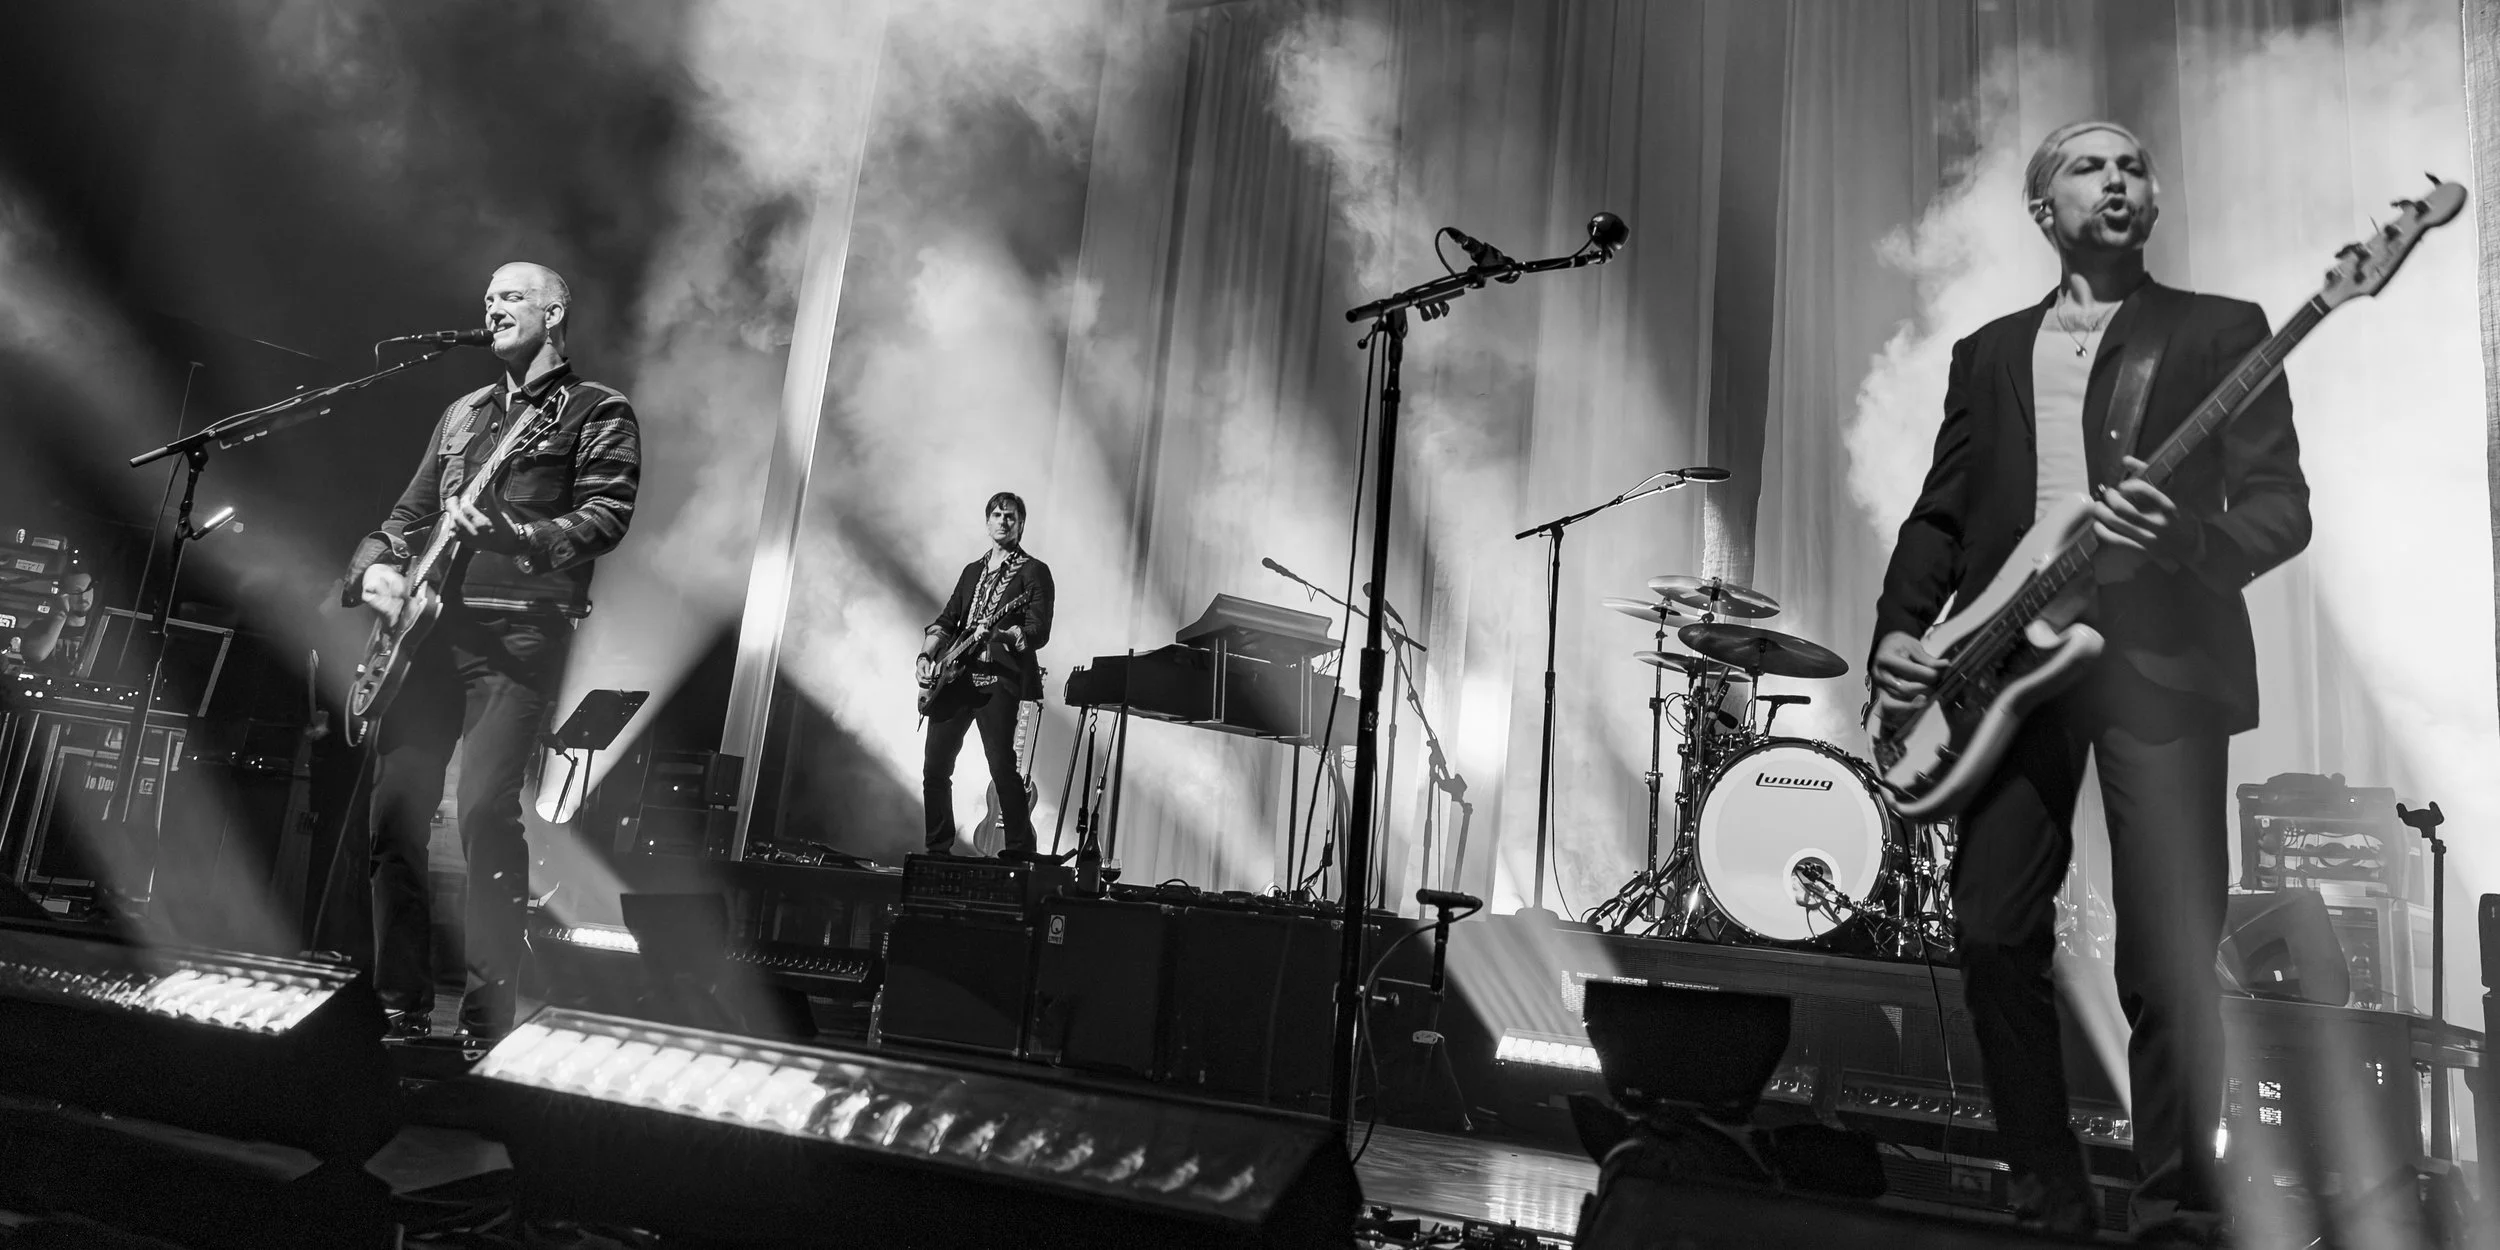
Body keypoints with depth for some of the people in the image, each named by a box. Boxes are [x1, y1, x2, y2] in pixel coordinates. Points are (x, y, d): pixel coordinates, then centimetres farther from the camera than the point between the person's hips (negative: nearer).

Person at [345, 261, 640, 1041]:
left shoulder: (598, 412, 5)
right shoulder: (461, 414, 25)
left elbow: (605, 517, -9)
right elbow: (409, 513, 25)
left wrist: (511, 532, -23)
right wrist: (374, 565, 5)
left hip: (520, 627, -6)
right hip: (431, 625, 6)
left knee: (486, 808, -16)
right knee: (394, 808, 1)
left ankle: (488, 1016, -7)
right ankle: (401, 1007, 11)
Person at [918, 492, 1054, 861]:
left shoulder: (1034, 572, 4)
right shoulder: (972, 571, 24)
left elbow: (1039, 632, -7)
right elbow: (945, 620, 21)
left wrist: (1005, 635, -26)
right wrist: (926, 654, 3)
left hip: (999, 681, -6)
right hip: (955, 679, 6)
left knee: (1002, 769, -13)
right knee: (935, 769, 3)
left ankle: (1020, 855, -6)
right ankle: (938, 852, 14)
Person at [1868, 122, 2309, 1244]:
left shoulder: (2222, 331, 9)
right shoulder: (1988, 351, 18)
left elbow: (2282, 506, 1)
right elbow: (1941, 515, 15)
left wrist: (2183, 542, -20)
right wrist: (1898, 630, 0)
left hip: (2161, 663, -3)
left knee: (2169, 966, -4)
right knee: (1993, 939, 1)